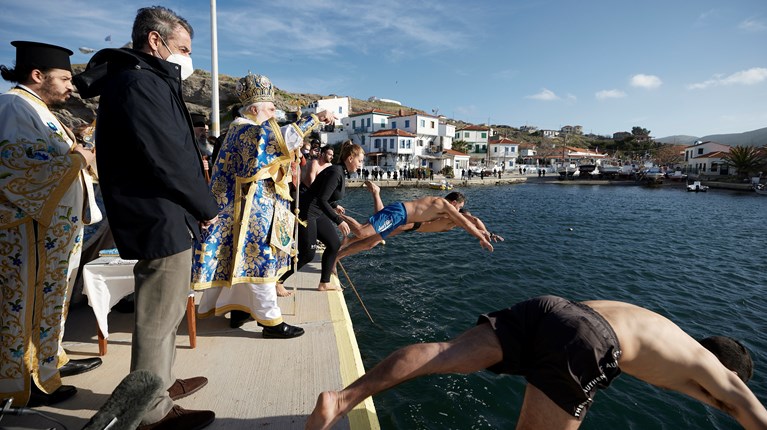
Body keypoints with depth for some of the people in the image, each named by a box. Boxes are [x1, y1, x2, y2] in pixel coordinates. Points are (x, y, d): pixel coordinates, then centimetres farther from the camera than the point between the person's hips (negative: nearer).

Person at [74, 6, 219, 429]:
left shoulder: (147, 82, 18)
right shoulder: (139, 83, -14)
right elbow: (166, 160, -20)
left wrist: (198, 204, 6)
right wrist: (207, 207, -8)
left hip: (162, 218, 10)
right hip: (162, 220, -10)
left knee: (165, 312, 21)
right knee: (157, 319, 2)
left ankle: (160, 382, 39)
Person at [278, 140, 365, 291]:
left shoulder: (341, 172, 9)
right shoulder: (335, 172, -21)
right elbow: (321, 200, -26)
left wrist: (335, 205, 31)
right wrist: (339, 221, -26)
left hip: (318, 214, 10)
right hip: (306, 213, -10)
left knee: (334, 244, 8)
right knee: (307, 254, -8)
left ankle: (324, 283, 18)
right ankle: (277, 282, 8)